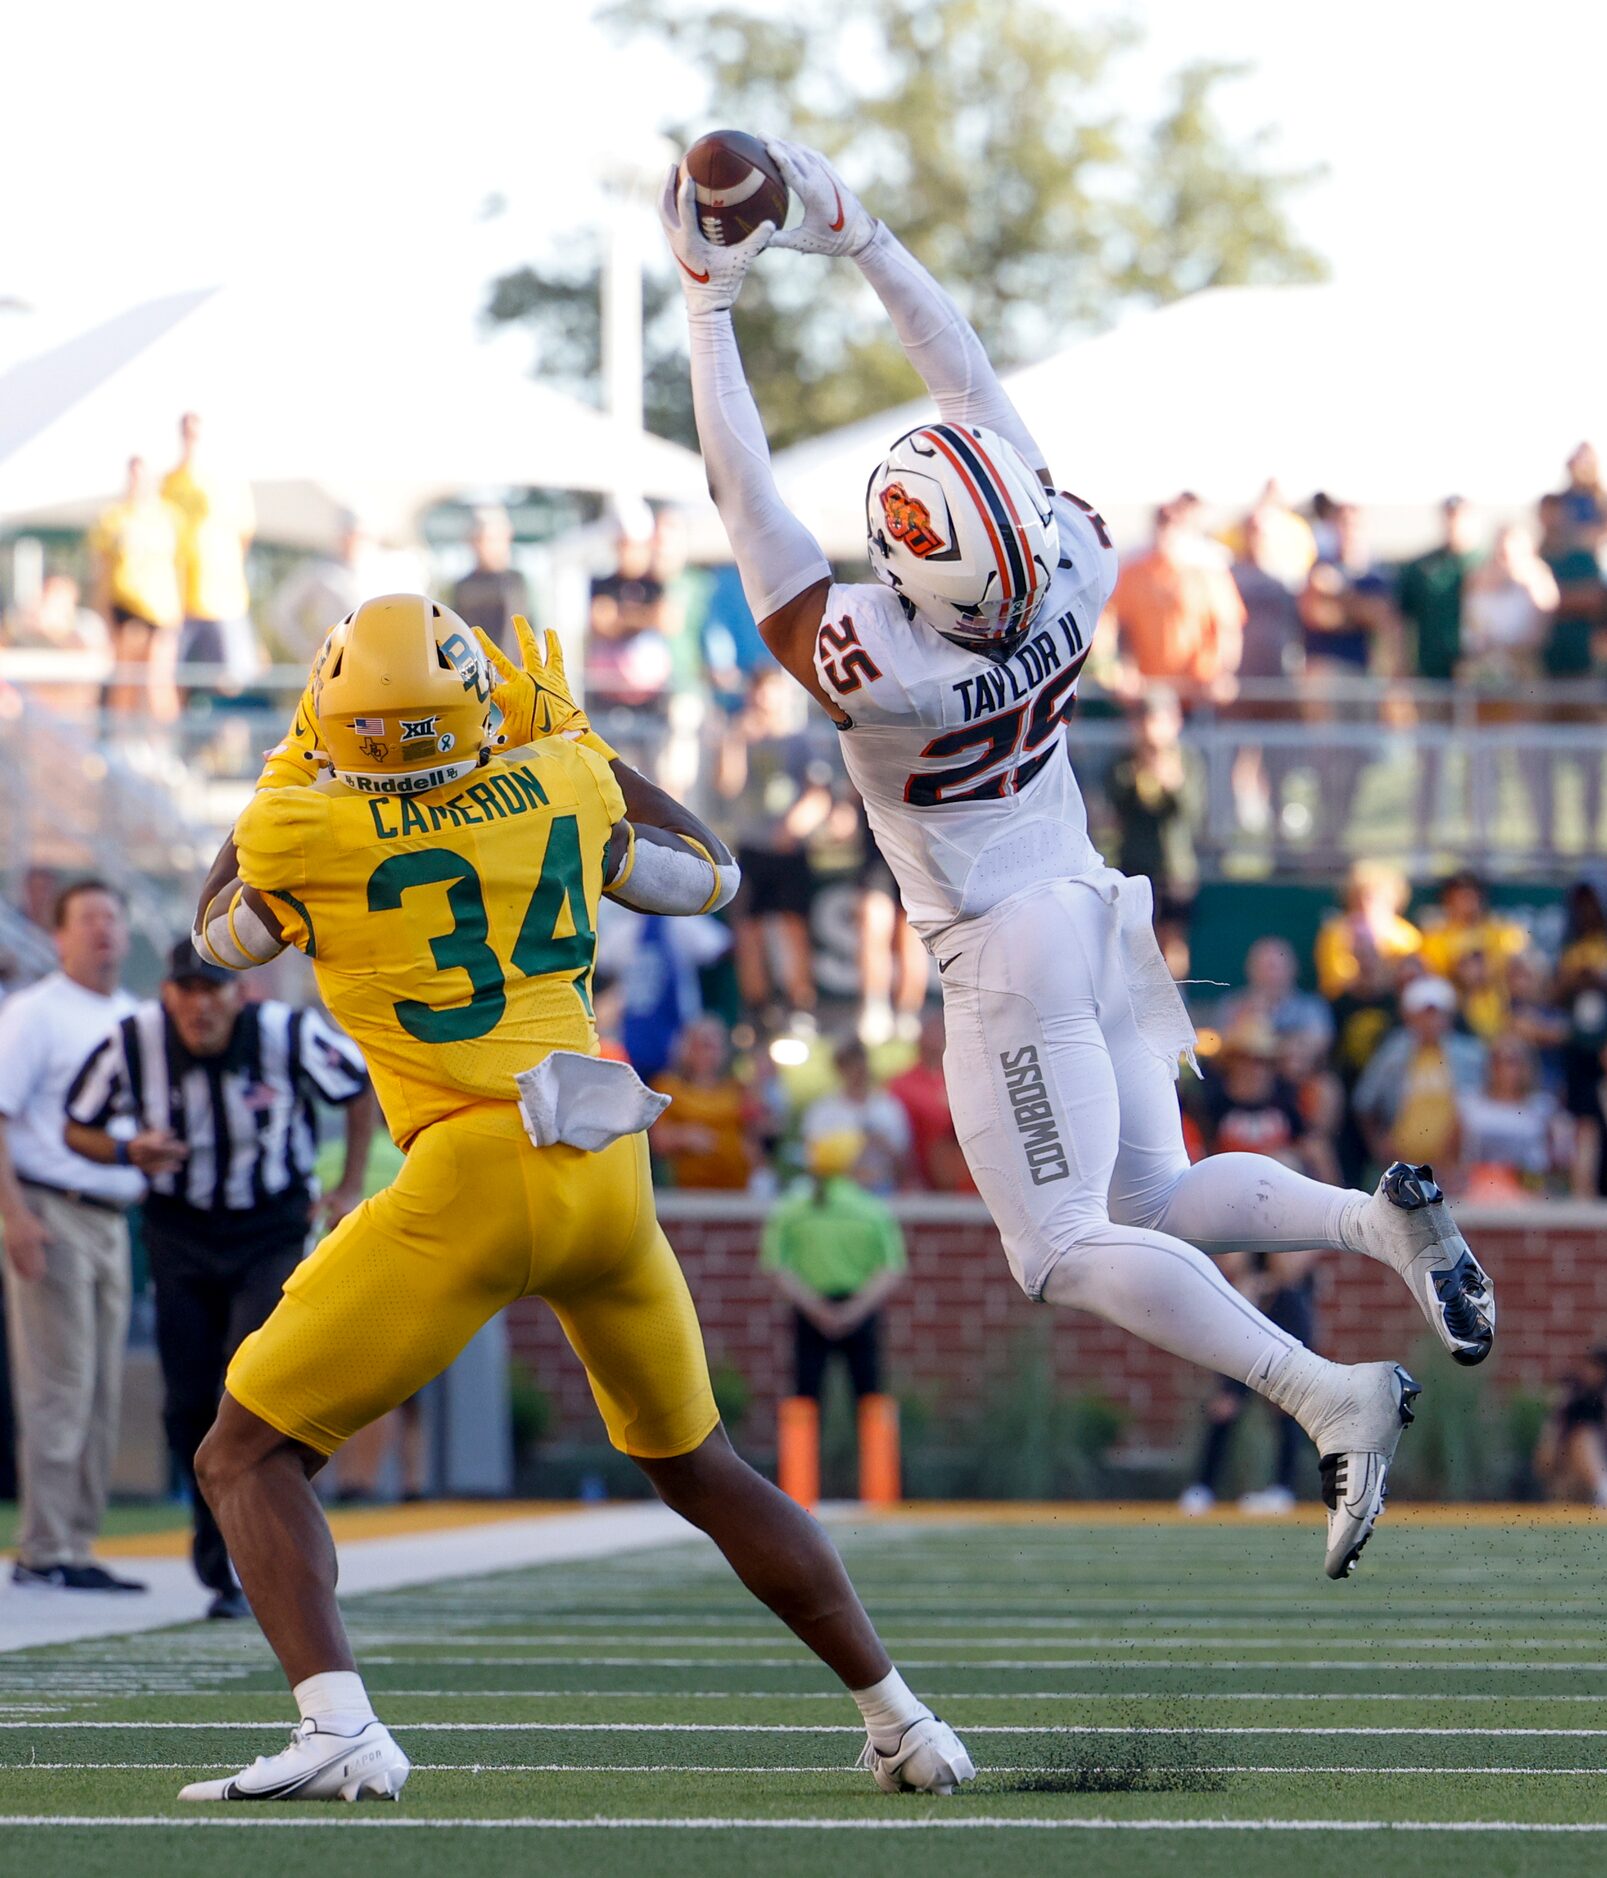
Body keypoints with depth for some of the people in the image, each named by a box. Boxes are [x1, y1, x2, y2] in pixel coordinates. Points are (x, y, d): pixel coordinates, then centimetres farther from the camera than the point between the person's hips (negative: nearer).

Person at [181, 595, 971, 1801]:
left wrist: (292, 761, 29)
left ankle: (338, 1725, -21)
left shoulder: (301, 831, -4)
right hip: (607, 1171, 5)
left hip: (470, 1181, -5)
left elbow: (222, 933, 20)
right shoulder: (562, 789, 6)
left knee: (248, 1456, 2)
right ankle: (900, 1721, 25)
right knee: (697, 1466, 24)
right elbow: (708, 877, 25)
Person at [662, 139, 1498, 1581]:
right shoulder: (1075, 581, -14)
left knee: (1067, 1252, -1)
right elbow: (976, 390, -4)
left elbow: (747, 498, -22)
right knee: (1158, 1198, 20)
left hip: (1009, 957, -7)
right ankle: (1382, 1219, -6)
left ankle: (1332, 1396, -18)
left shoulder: (875, 665, -29)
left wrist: (710, 299, -16)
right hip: (1100, 911, 7)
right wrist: (858, 239, 1)